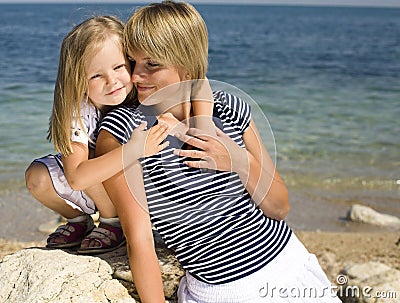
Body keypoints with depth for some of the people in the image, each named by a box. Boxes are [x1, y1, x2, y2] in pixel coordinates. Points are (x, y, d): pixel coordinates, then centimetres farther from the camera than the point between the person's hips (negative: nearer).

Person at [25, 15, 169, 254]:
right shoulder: (77, 110, -27)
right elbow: (76, 177, -39)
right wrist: (132, 151, -49)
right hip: (86, 188, 2)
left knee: (94, 164, -29)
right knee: (36, 177, -19)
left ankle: (114, 223, -3)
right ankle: (79, 221, 8)